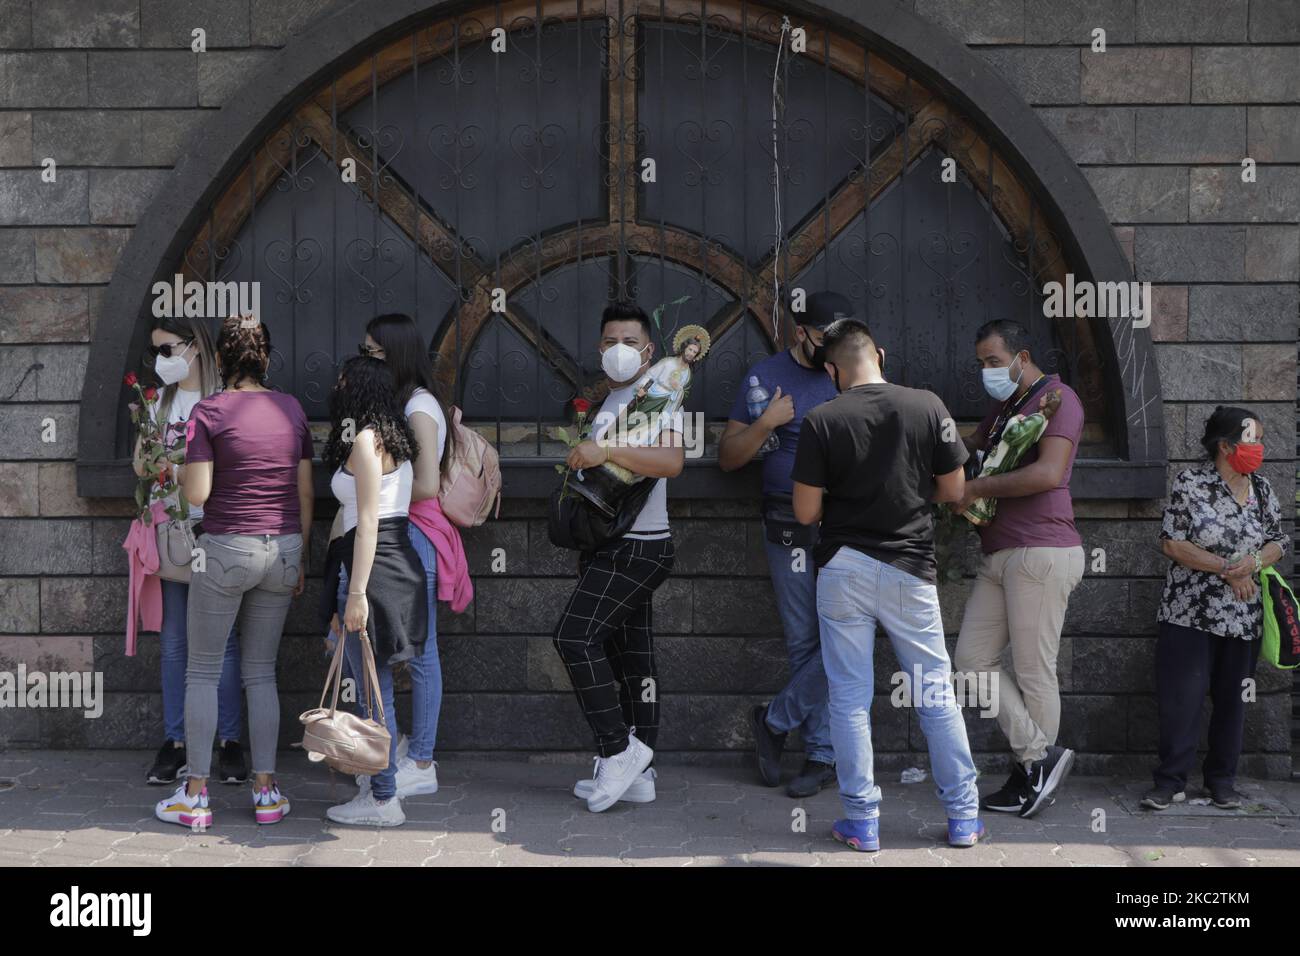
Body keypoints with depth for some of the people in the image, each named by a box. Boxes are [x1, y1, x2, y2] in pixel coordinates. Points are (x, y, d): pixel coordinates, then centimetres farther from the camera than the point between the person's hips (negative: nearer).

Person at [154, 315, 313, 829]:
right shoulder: (291, 408, 4)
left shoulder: (209, 411, -9)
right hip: (283, 549, 4)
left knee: (203, 671, 6)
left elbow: (197, 494, -13)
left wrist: (180, 467, 8)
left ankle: (195, 796, 8)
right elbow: (305, 490, 6)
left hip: (227, 548, -4)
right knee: (261, 671, 12)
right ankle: (266, 791, 12)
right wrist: (301, 557, 14)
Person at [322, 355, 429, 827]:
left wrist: (357, 593, -19)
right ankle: (382, 787, 21)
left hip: (375, 567, -10)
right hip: (400, 563, 10)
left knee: (373, 692, -3)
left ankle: (383, 800, 2)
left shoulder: (366, 440, -10)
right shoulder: (395, 438, 17)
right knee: (375, 688, 15)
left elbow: (368, 522, -16)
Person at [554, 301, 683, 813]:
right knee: (631, 657, 9)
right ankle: (637, 775, 12)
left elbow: (672, 460, -29)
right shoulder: (609, 401, 18)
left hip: (636, 548, -9)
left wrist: (604, 452, -32)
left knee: (576, 636, -17)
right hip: (616, 547, 9)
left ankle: (619, 750, -11)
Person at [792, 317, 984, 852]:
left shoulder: (822, 421, -7)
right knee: (936, 696, 11)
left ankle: (863, 823, 11)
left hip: (843, 568, -1)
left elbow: (805, 512, -6)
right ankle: (964, 818, 16)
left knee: (849, 700, 7)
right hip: (909, 567, 1)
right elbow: (954, 490, 3)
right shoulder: (927, 407, -4)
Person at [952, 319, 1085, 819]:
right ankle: (1040, 756, 5)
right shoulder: (1002, 409, 22)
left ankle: (1034, 776, 5)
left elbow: (1048, 473, -20)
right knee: (973, 659, 2)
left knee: (1033, 672, -4)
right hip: (999, 555, 9)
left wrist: (978, 488, -13)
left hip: (1041, 552, -9)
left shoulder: (1057, 398, -7)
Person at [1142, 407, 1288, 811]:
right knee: (1181, 697, -5)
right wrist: (1226, 569, -14)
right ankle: (1171, 780, 3)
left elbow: (1277, 543, 11)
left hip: (1244, 616, 4)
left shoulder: (1262, 489, 8)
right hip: (1190, 613, -4)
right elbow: (1172, 543, -10)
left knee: (1231, 697, 9)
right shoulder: (1190, 482, -6)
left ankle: (1222, 779, 20)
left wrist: (1254, 561, -12)